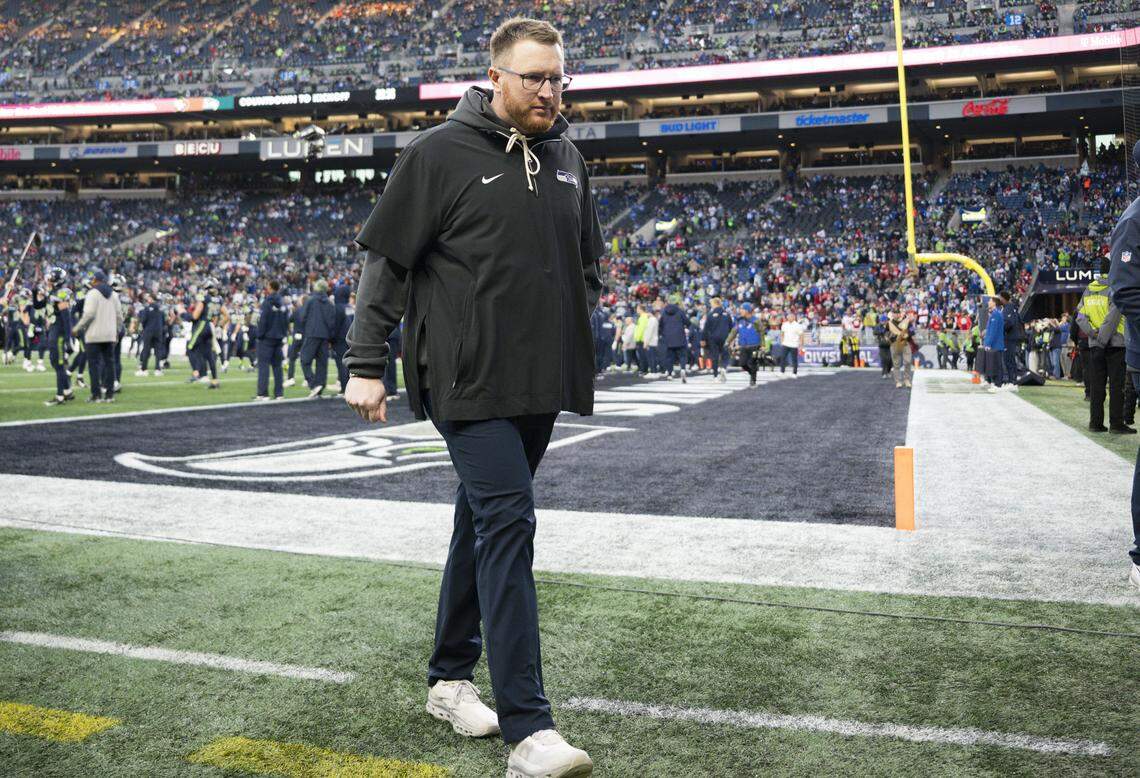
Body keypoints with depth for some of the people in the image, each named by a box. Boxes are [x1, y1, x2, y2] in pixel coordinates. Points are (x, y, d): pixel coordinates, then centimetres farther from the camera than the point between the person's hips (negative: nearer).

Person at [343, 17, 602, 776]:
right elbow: (386, 262, -5)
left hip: (540, 382, 6)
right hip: (470, 379, -6)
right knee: (508, 526, -13)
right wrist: (366, 364, -8)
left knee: (485, 522, 15)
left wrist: (576, 340, 16)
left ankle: (451, 677, 30)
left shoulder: (567, 159, 12)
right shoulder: (441, 153, -6)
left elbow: (588, 265, 23)